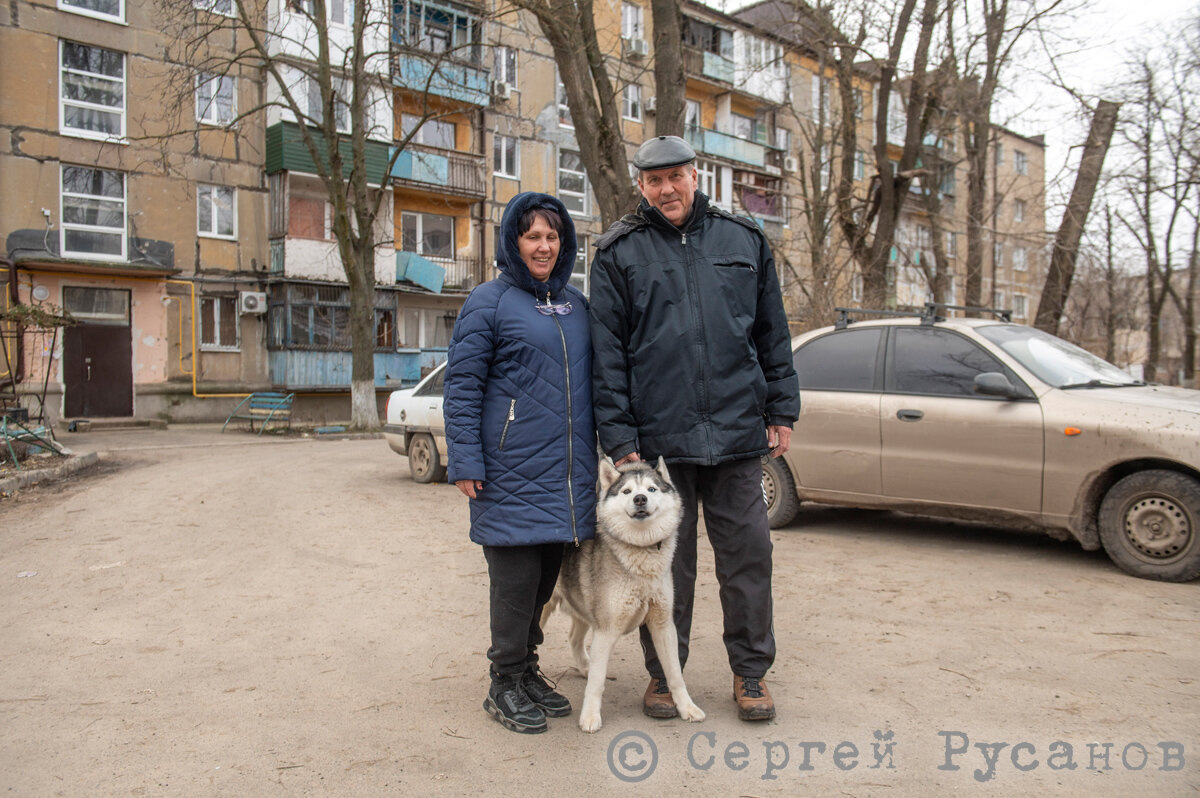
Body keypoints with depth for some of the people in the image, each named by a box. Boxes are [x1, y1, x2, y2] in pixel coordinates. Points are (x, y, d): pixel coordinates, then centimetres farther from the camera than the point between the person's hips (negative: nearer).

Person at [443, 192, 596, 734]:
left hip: (565, 470, 6)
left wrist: (602, 449, 18)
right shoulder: (489, 302, -3)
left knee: (545, 576, 12)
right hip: (512, 469, -6)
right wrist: (465, 462, -12)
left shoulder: (575, 303, 15)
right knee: (516, 577, -2)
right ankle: (505, 684, 14)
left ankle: (528, 671, 27)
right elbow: (462, 386, -6)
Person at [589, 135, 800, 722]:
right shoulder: (618, 253, 4)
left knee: (748, 553, 7)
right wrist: (619, 439, -6)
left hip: (738, 432, 2)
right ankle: (663, 673, 25)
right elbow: (607, 353, 0)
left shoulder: (743, 240, 11)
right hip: (658, 436, -1)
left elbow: (773, 332, 14)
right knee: (666, 562, 8)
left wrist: (781, 410, 9)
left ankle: (751, 672, 25)